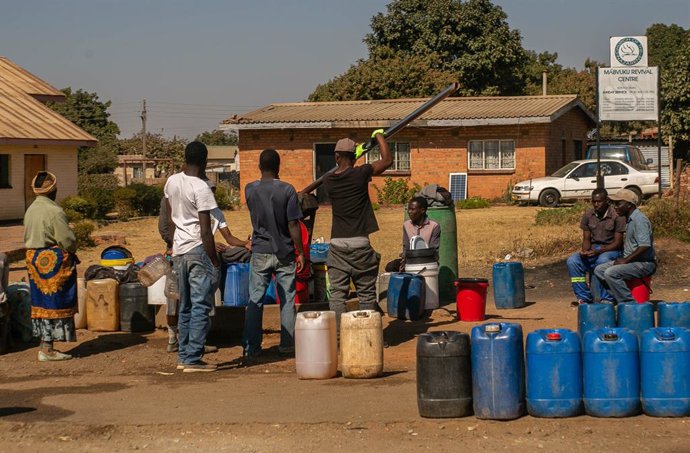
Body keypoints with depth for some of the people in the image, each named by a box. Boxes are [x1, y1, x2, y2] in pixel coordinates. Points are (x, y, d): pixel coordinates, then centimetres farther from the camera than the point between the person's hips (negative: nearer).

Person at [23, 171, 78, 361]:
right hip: (53, 260, -8)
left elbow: (27, 238, 14)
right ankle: (47, 349, -2)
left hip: (33, 259, 8)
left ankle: (45, 344, 16)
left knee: (41, 302, 13)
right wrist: (71, 253, 2)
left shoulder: (30, 210, 10)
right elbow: (67, 240, -20)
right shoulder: (54, 211, -17)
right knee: (54, 303, -3)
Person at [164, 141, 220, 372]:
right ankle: (193, 359, -5)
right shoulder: (201, 188, -15)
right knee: (201, 307, -3)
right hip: (198, 250, -7)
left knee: (185, 307, 15)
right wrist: (215, 262, -11)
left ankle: (183, 357, 18)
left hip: (178, 250, 7)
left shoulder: (171, 182, 6)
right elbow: (205, 231, -17)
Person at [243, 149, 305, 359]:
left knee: (255, 300, 4)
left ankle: (251, 347, 1)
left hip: (260, 253, 2)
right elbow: (293, 225, -10)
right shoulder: (287, 190, -10)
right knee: (287, 299, 9)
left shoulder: (250, 190, -2)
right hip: (284, 252, -1)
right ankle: (287, 343, 13)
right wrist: (301, 252, -3)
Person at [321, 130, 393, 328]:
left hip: (337, 244, 3)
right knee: (366, 294, 6)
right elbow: (387, 160, 3)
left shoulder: (328, 181, 4)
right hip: (360, 244, -3)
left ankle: (337, 334, -4)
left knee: (337, 294, 2)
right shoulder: (360, 174, -8)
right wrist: (379, 136, 17)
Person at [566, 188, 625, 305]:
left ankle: (606, 298, -30)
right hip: (593, 249, 5)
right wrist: (585, 250, -17)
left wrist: (599, 251, -26)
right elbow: (586, 239, 7)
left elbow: (618, 243, -13)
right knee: (572, 261, -23)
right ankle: (584, 297, -17)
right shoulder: (588, 215, 3)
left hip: (611, 250, -4)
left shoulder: (616, 216, -11)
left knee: (602, 260, -39)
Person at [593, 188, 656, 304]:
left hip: (644, 263, -10)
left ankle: (628, 302, -18)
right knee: (599, 270, 5)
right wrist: (623, 259, 9)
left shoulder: (639, 220, -18)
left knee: (611, 273, -27)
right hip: (632, 261, 10)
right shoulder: (630, 219, 14)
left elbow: (645, 246, -27)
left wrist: (625, 260, -20)